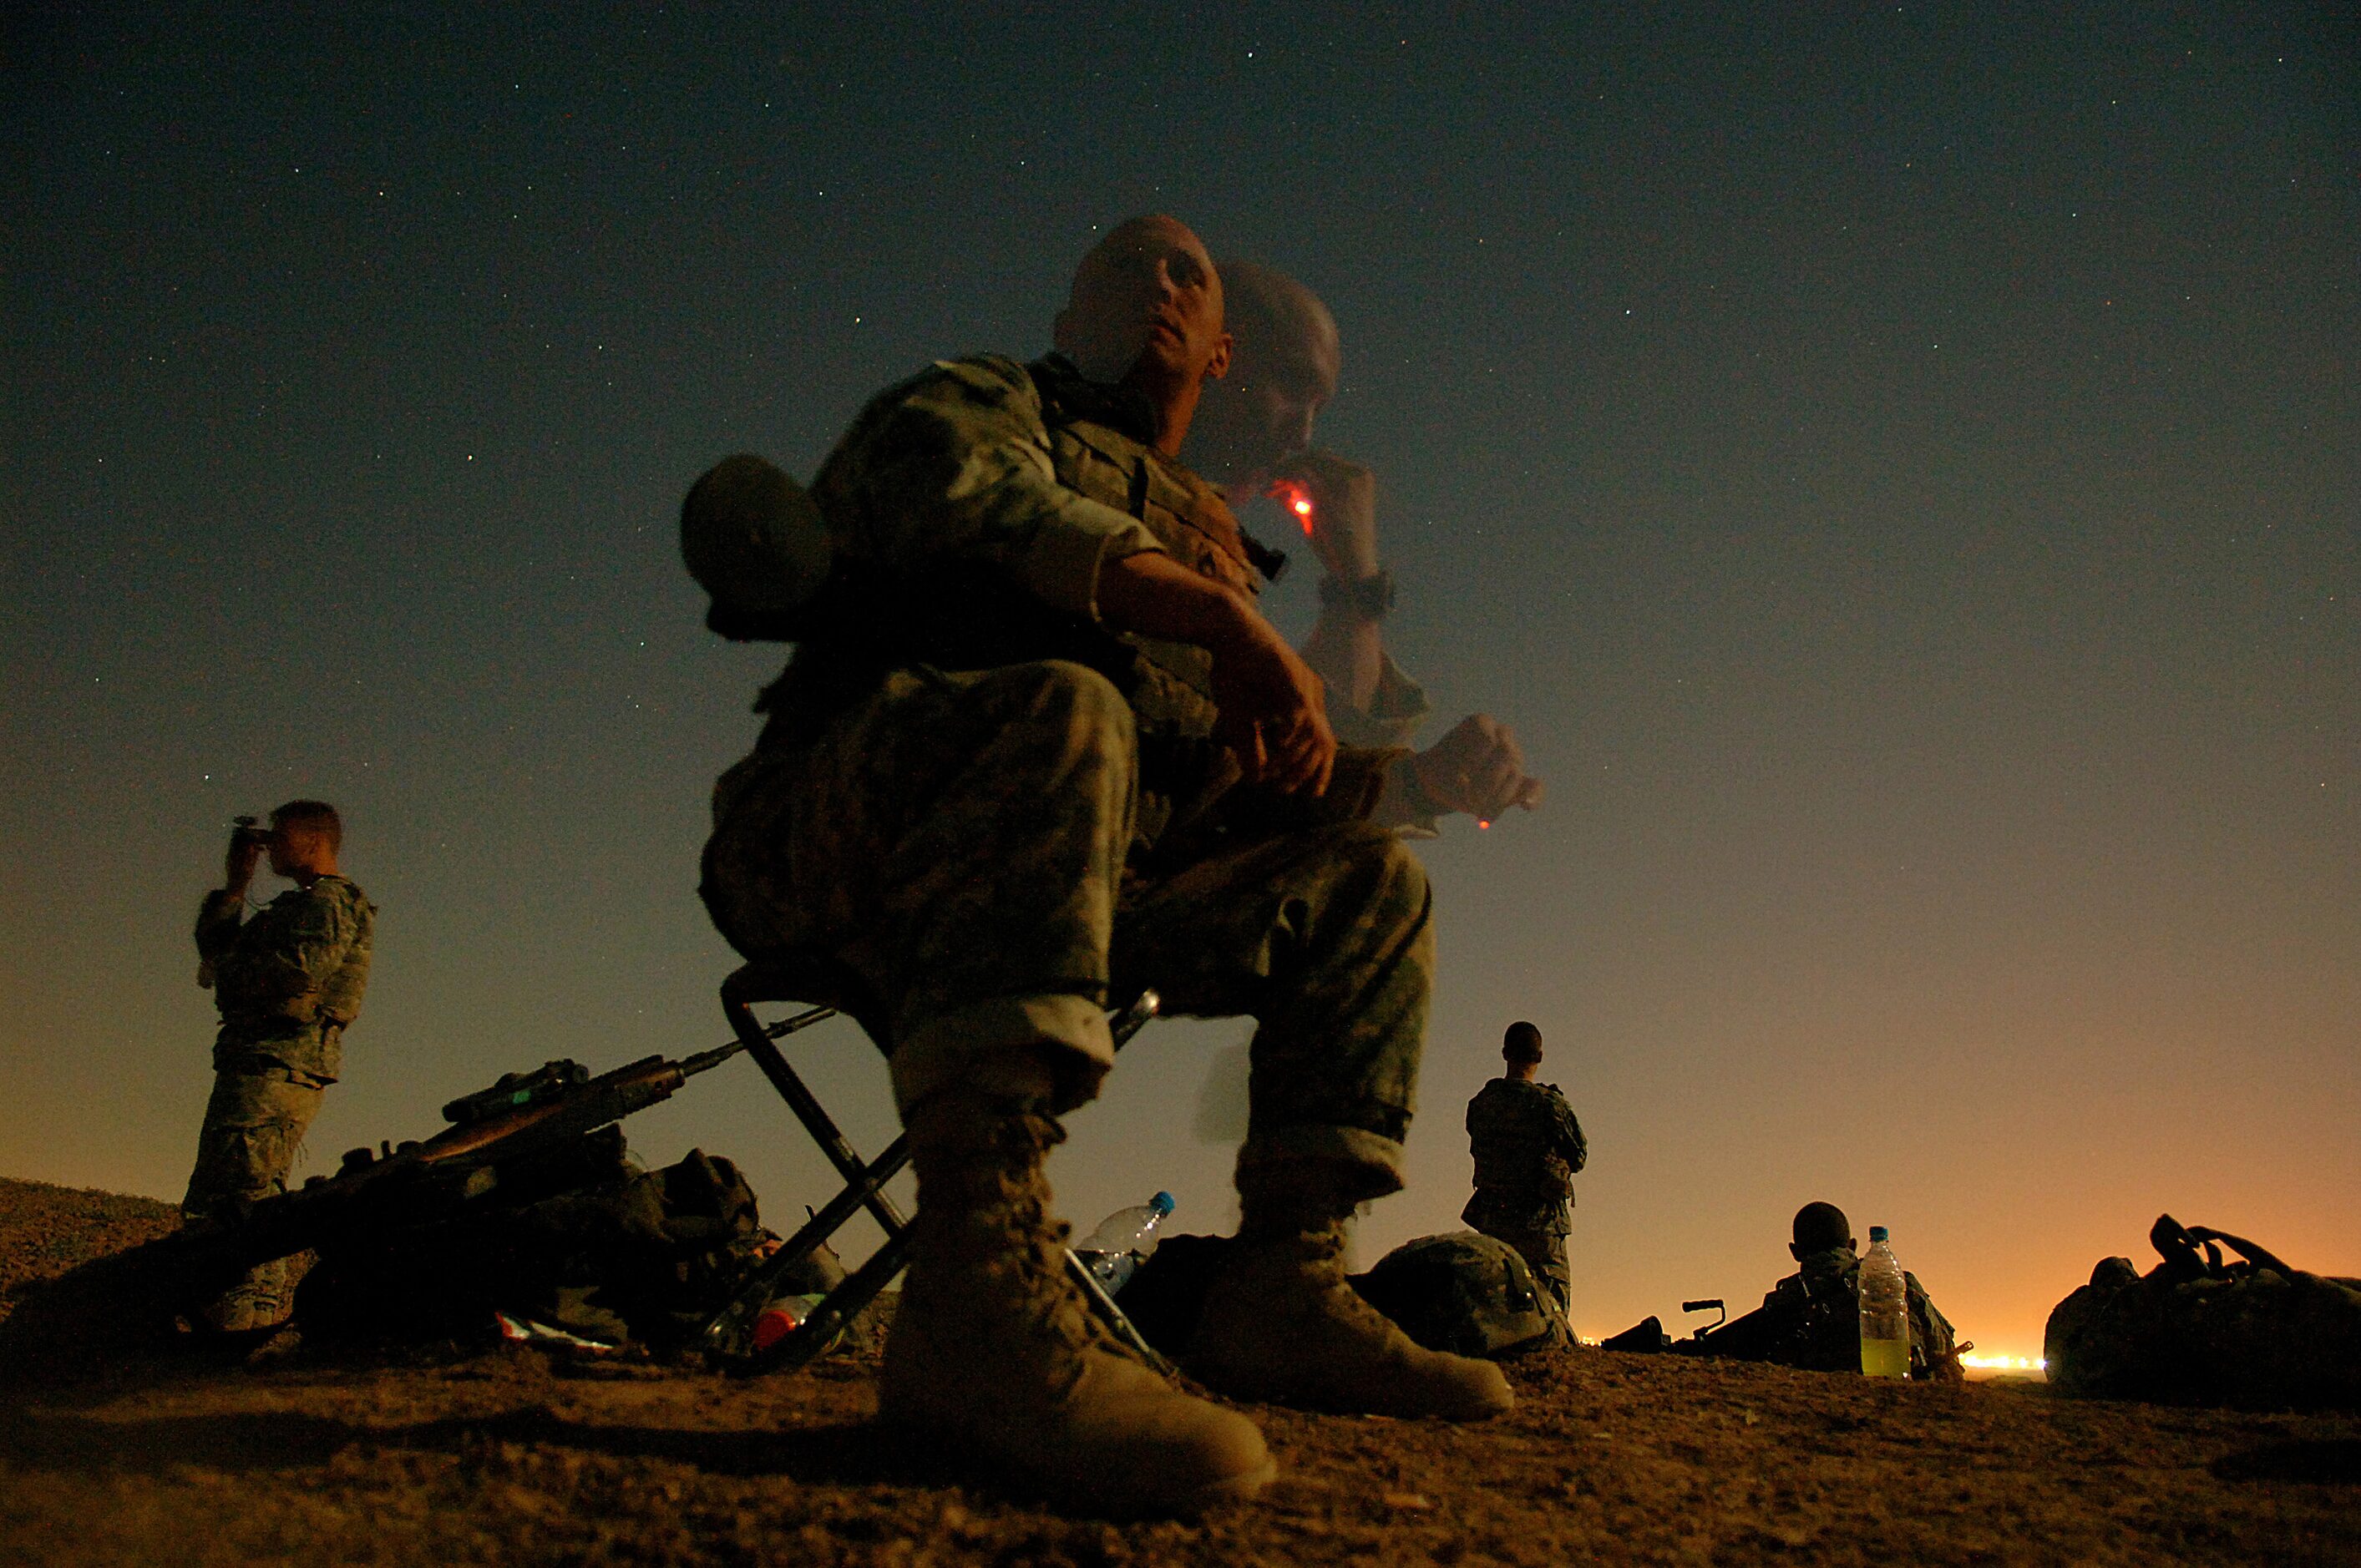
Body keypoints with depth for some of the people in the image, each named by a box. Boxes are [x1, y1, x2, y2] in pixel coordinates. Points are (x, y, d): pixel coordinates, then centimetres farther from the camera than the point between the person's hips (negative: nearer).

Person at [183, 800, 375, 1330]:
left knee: (243, 1187, -19)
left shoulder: (332, 901, -4)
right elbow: (215, 945, 30)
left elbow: (301, 968, -22)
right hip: (251, 1063, 11)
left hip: (280, 1063, -11)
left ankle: (250, 1304, -24)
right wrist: (235, 884, 20)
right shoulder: (298, 907, 29)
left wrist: (223, 969, -7)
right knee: (208, 1198, 11)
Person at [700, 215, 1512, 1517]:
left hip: (1067, 891, 7)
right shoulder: (991, 397, 13)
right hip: (840, 844, -6)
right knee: (1060, 710, -36)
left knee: (1369, 882, 4)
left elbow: (1227, 786, 24)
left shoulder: (1198, 533, 30)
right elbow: (943, 482, -14)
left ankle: (1281, 1287, -8)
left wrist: (1291, 743, -2)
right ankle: (981, 1296, -48)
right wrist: (1217, 614, -17)